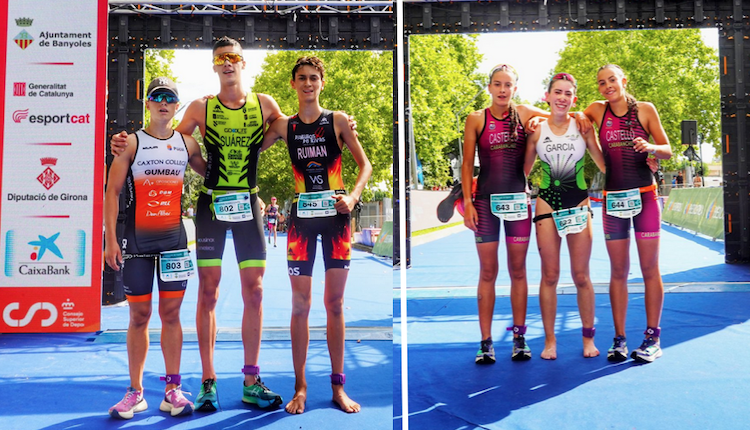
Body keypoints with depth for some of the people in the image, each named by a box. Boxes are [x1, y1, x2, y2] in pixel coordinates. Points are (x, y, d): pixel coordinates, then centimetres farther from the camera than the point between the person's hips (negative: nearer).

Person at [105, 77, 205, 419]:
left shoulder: (187, 143, 8)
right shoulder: (132, 142, 1)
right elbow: (112, 192, -1)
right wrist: (110, 240, -8)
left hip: (174, 238, 2)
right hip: (137, 240, -1)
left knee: (171, 314, 5)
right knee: (139, 316, 4)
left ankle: (172, 391, 13)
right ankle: (135, 392, 16)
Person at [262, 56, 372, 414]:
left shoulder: (337, 120, 4)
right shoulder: (285, 126, 8)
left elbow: (364, 163, 3)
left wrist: (353, 196, -12)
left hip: (336, 215, -1)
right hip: (302, 216, 1)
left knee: (335, 303, 4)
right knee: (300, 304, 2)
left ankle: (338, 385, 13)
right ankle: (300, 386, 12)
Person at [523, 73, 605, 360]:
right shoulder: (537, 129, 2)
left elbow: (603, 163, 6)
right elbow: (524, 169, 8)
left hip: (579, 203, 0)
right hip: (547, 203, 0)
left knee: (581, 276, 3)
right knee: (550, 276, 3)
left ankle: (588, 336, 19)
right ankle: (550, 339, 14)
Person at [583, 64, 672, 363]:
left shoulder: (644, 109, 1)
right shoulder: (597, 111, 6)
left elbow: (668, 151, 3)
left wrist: (651, 147, -18)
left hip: (644, 196, -2)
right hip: (613, 199, 2)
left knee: (650, 269, 1)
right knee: (618, 272, 6)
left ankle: (652, 338, 10)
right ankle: (619, 339, 12)